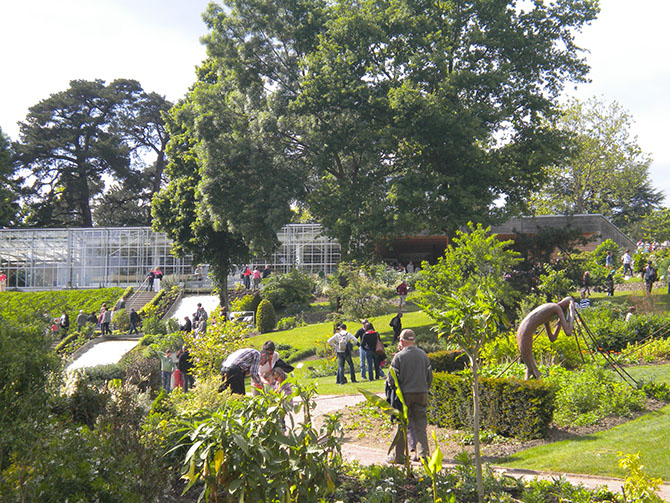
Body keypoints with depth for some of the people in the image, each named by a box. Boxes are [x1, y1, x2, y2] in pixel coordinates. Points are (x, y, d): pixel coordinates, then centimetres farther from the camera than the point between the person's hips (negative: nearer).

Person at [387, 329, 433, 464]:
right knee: (420, 426, 6)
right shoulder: (423, 355, 5)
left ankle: (399, 457, 13)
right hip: (421, 394, 3)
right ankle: (423, 453, -7)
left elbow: (392, 378, -8)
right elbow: (430, 376, 10)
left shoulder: (399, 357, -8)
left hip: (404, 395, -3)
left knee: (402, 426, 7)